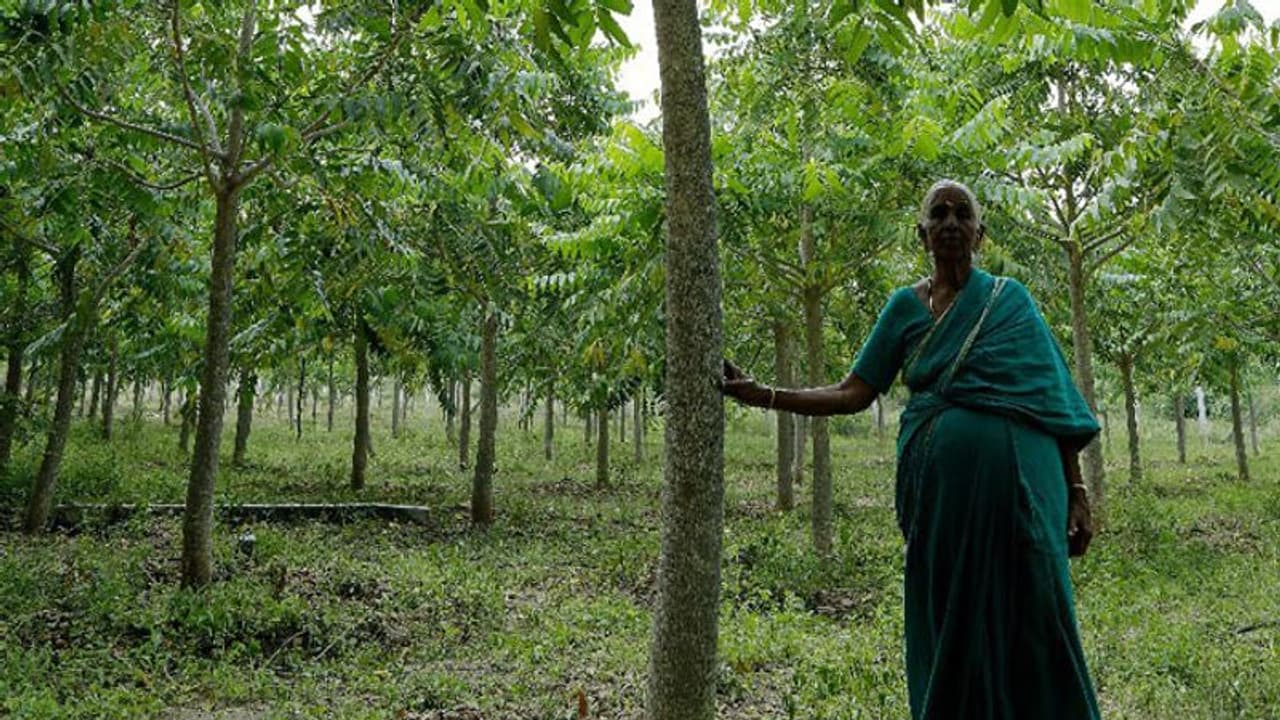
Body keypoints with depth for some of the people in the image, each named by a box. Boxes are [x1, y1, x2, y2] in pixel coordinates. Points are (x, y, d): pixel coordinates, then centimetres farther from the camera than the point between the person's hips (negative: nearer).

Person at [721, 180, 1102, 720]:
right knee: (947, 624, 5)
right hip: (939, 484, 1)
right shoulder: (905, 306, 10)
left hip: (1016, 479, -1)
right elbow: (853, 394, 7)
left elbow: (1052, 398, 6)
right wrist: (763, 396, -1)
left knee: (1027, 619, -1)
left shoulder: (1009, 299, 8)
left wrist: (1076, 491, -1)